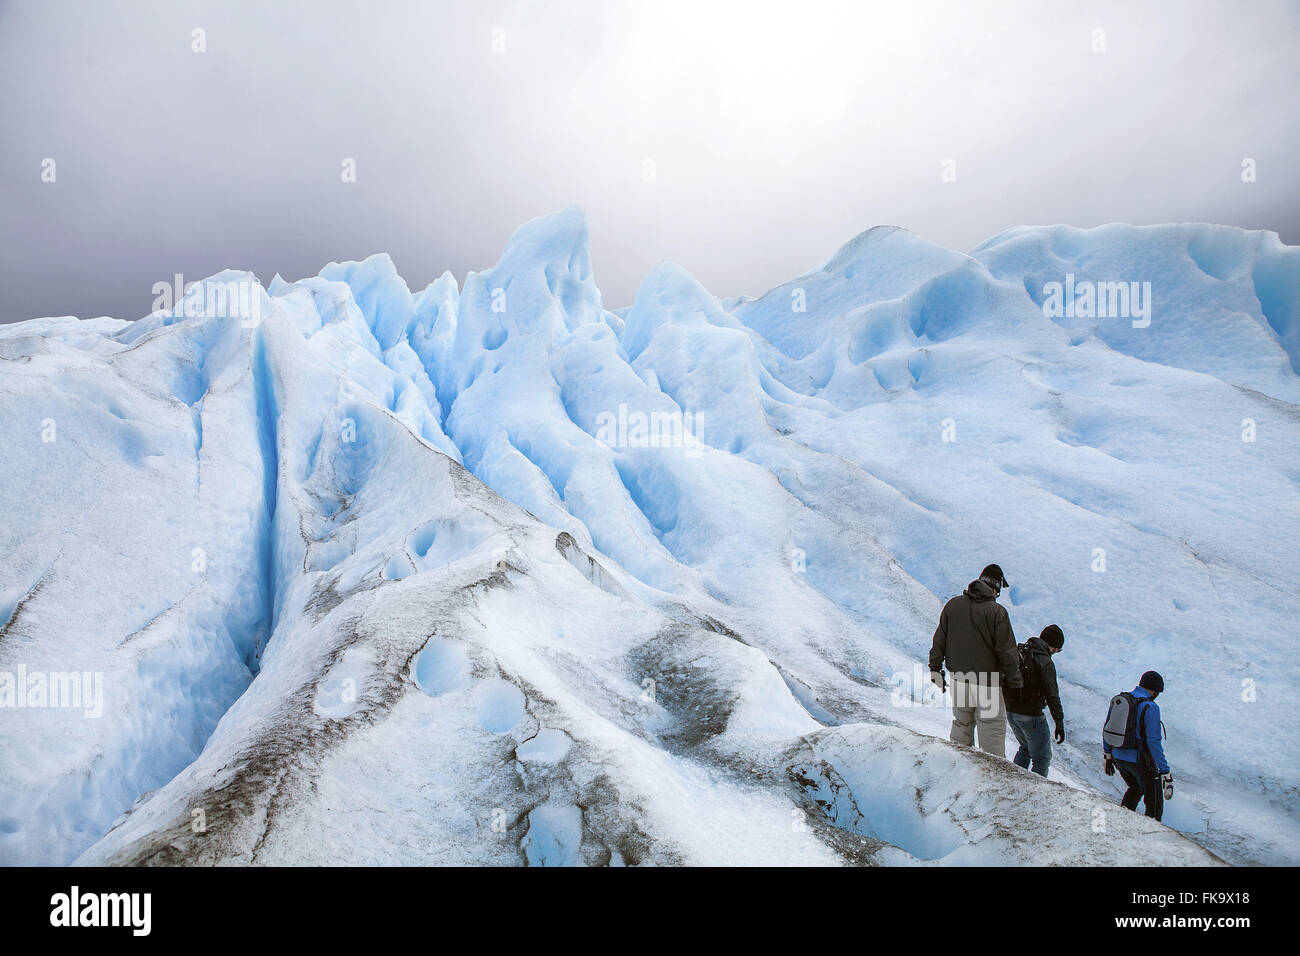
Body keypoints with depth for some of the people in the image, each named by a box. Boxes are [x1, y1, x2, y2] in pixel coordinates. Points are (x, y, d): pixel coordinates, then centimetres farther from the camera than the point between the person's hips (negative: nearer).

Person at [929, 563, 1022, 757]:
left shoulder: (953, 605, 2)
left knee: (962, 725, 18)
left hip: (958, 678, 5)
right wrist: (1014, 681, -1)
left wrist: (935, 669, 15)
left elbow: (939, 640, 7)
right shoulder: (997, 612, -14)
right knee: (993, 732, 3)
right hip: (987, 682, -5)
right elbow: (1007, 650, -11)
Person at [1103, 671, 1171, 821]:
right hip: (1140, 762, -6)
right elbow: (1154, 742, -22)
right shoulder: (1150, 707, -17)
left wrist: (1108, 755, 22)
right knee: (1155, 805, 10)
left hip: (1118, 757, 6)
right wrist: (1165, 772, -20)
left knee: (1135, 788, 30)